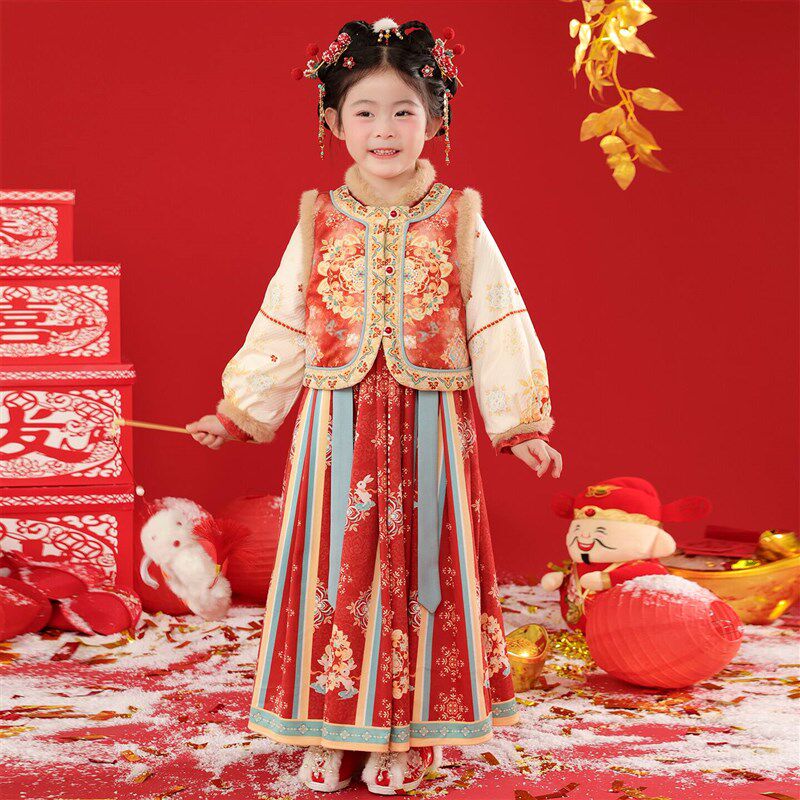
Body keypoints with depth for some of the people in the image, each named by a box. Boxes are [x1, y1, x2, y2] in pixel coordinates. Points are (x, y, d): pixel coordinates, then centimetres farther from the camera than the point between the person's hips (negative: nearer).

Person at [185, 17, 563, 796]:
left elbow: (496, 328, 0)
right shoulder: (318, 223, 3)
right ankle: (332, 730, 20)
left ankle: (407, 735, 19)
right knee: (334, 569, 5)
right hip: (336, 430, 1)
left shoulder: (459, 222, 0)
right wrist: (237, 413, 9)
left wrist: (521, 425, -4)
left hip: (428, 430, -1)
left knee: (418, 569, 6)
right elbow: (280, 329, 8)